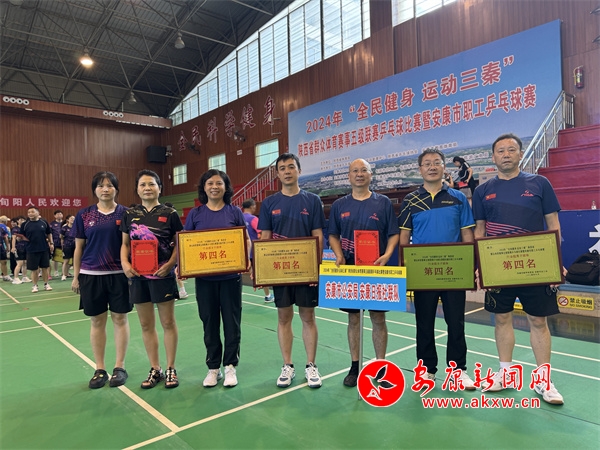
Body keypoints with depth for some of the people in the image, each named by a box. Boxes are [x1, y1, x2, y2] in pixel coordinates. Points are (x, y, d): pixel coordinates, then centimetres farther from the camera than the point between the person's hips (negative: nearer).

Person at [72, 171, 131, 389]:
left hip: (119, 274, -1)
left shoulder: (125, 213, -1)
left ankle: (120, 367, 19)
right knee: (97, 321, 9)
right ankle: (100, 369, 21)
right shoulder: (84, 215, 4)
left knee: (120, 318, 6)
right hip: (91, 275, 2)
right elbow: (78, 247, 8)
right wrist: (76, 276, 6)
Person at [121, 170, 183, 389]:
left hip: (162, 275, -3)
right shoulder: (130, 214, 7)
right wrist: (125, 264, -7)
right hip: (138, 275, 4)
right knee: (146, 325, 11)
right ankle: (155, 369, 25)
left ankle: (171, 369, 20)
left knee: (168, 323, 6)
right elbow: (125, 244, 11)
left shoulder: (169, 214, -3)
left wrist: (170, 264, -16)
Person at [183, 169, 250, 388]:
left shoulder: (234, 212, 1)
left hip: (230, 276, -1)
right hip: (204, 277, 1)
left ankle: (230, 366, 21)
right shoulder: (195, 214, 4)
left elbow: (245, 240, 3)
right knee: (209, 322, 10)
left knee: (231, 321, 6)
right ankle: (213, 368, 25)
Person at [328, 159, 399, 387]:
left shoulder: (383, 203, 2)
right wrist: (339, 256, -8)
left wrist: (387, 254, -15)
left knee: (378, 318, 5)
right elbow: (333, 235, 9)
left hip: (377, 269, -1)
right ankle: (355, 366, 21)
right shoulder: (339, 205, 6)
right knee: (353, 318, 8)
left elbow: (394, 233, 2)